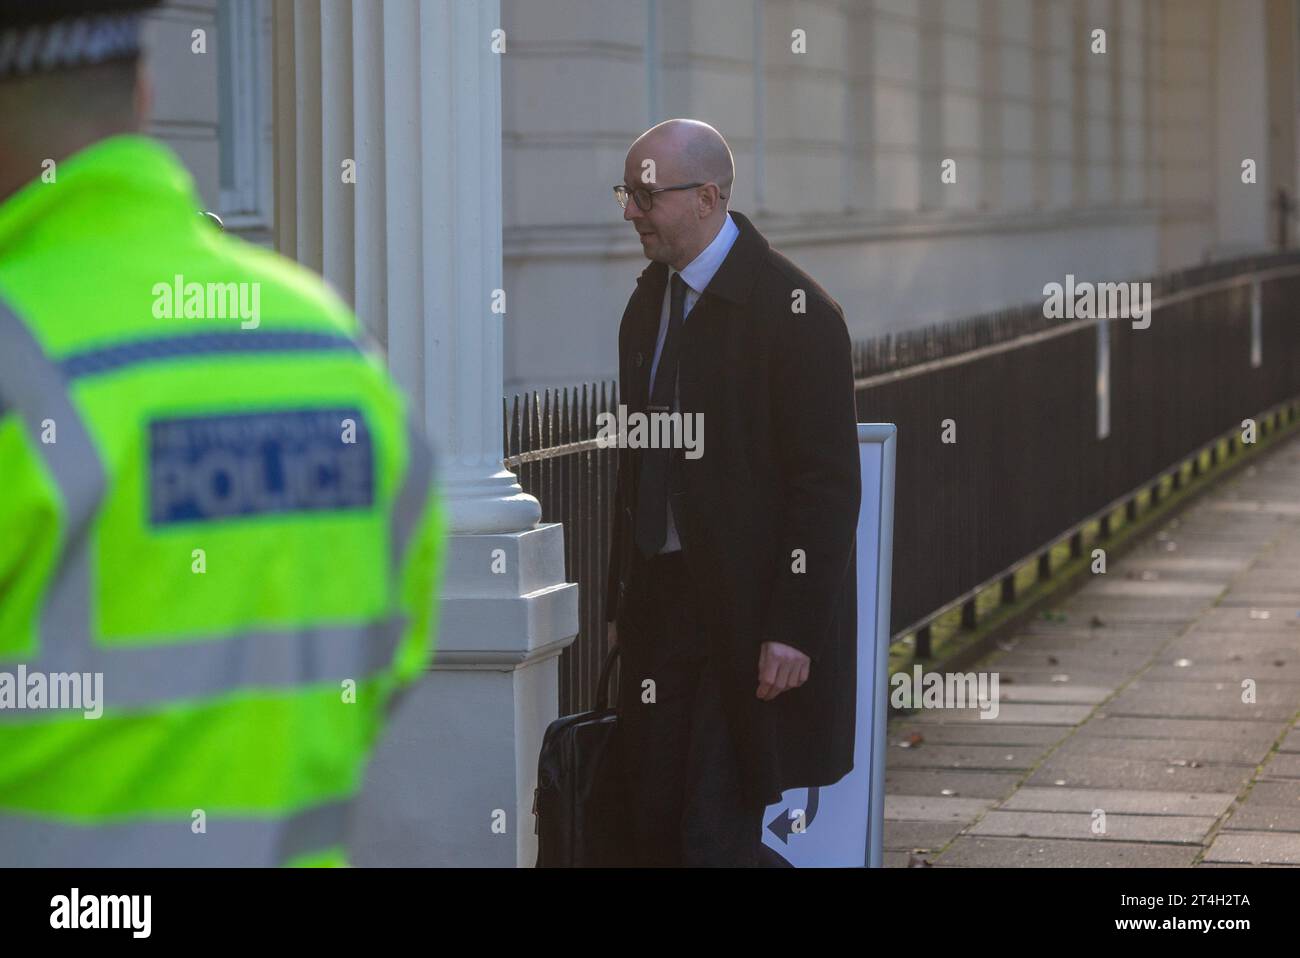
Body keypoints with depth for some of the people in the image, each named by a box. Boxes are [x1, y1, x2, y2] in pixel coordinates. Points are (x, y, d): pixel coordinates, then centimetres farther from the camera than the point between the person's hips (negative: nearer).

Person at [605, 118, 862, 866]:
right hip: (664, 602, 8)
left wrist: (793, 630, -18)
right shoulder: (650, 302, 12)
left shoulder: (793, 308, -12)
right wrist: (623, 604, 14)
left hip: (750, 617, -7)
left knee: (717, 837, -8)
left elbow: (828, 484, -15)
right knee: (656, 831, 7)